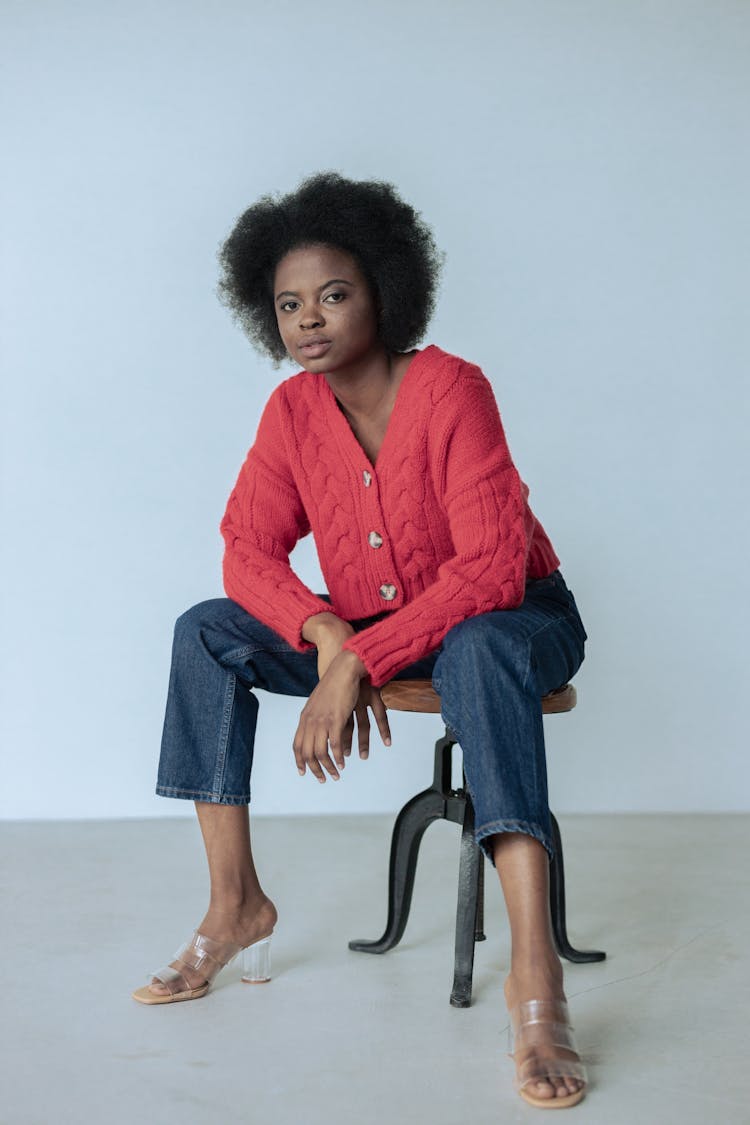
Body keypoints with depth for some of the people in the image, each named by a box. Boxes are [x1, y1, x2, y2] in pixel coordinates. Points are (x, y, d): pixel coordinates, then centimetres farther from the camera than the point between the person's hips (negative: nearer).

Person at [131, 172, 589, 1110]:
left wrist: (359, 662, -34)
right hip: (361, 627, 6)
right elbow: (249, 551, -6)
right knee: (204, 633, -11)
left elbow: (492, 568, -29)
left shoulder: (451, 389, -23)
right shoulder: (293, 409, -5)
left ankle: (535, 973, -48)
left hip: (507, 615, -6)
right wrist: (327, 636, -26)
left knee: (479, 651, -41)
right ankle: (236, 908, -8)